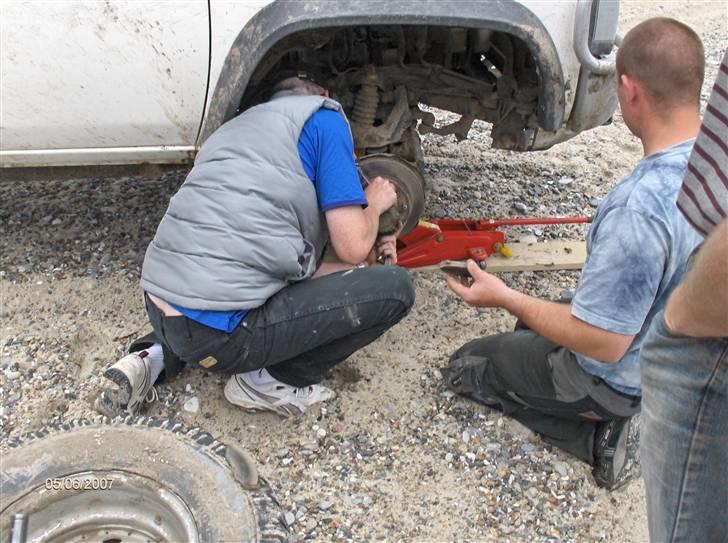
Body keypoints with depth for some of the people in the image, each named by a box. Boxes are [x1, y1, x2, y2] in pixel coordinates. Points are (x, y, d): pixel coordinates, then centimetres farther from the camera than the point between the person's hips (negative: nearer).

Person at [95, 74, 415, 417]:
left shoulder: (238, 127, 27)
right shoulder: (324, 118, 3)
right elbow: (353, 245, -4)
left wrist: (363, 261, 32)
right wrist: (373, 204, 18)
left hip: (159, 309, 9)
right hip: (218, 332, -9)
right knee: (394, 289, 0)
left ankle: (159, 356, 20)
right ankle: (270, 381, 7)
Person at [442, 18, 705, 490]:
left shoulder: (641, 207, -38)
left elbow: (604, 344, -30)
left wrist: (505, 298, -19)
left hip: (621, 377, -8)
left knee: (466, 367, 14)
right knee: (529, 331, 31)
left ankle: (593, 432, 2)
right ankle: (600, 416, 13)